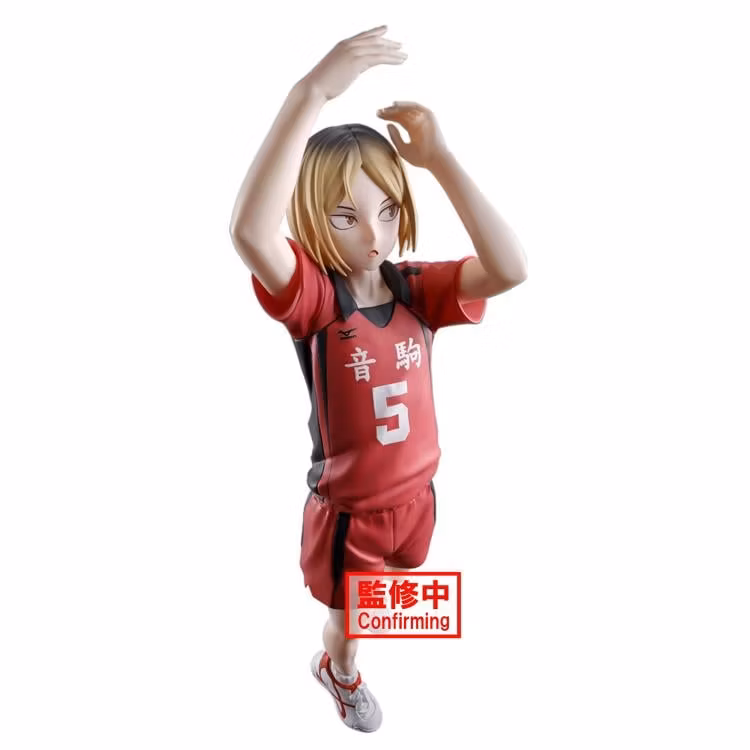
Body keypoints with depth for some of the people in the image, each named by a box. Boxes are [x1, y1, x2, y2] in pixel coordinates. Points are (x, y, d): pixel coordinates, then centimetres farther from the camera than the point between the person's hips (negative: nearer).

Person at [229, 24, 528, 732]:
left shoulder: (417, 288, -14)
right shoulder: (312, 297, -26)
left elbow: (510, 269, -31)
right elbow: (249, 230, -48)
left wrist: (440, 158, -34)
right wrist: (312, 92, -53)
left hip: (414, 493, 5)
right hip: (346, 508, -4)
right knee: (347, 614, 23)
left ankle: (338, 650, 69)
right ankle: (339, 672, 59)